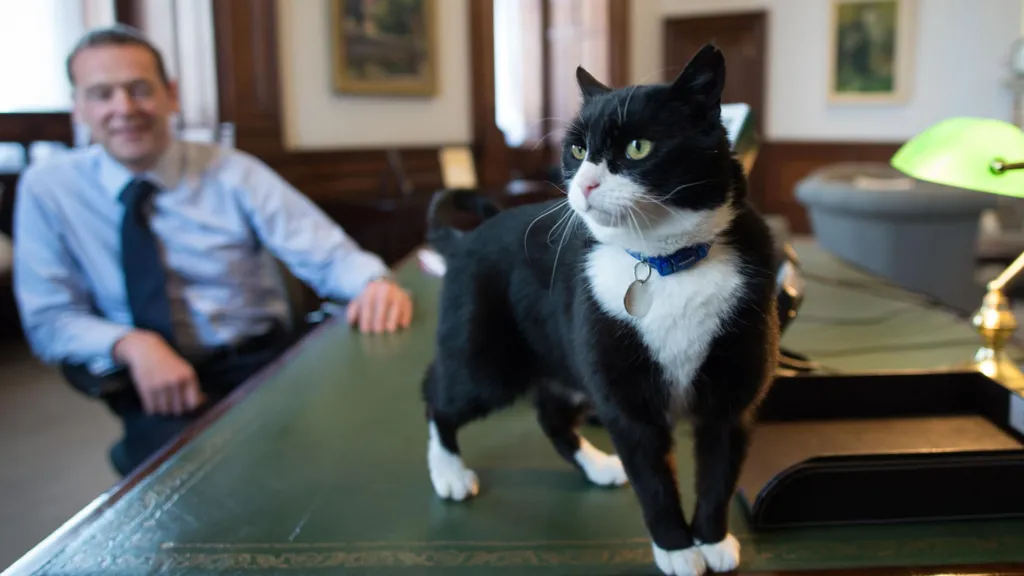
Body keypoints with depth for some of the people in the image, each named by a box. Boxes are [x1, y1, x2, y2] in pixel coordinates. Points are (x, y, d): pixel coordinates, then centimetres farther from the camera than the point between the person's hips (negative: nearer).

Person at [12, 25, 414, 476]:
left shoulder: (233, 174, 0)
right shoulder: (46, 189, 2)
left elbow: (327, 255, -4)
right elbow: (49, 319, 3)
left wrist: (373, 283, -29)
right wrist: (132, 344, -18)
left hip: (267, 363, 1)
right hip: (158, 389, -1)